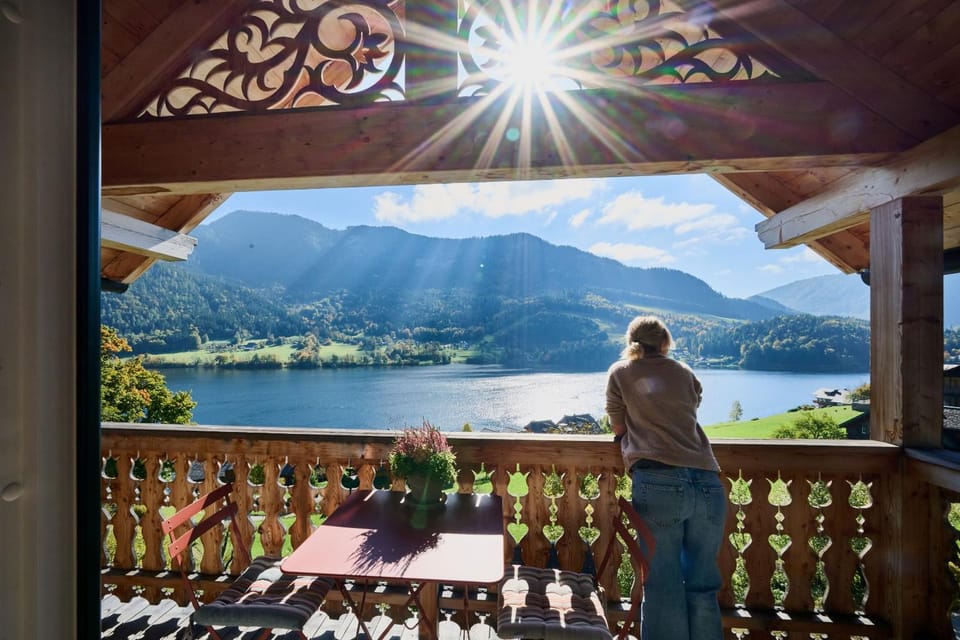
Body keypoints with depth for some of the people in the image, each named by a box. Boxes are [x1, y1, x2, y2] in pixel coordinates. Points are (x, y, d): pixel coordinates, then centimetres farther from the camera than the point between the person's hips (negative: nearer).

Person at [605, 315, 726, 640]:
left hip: (659, 483, -3)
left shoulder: (619, 372, 11)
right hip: (708, 485, 4)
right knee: (703, 586, 18)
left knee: (663, 587, 7)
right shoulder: (685, 373, 19)